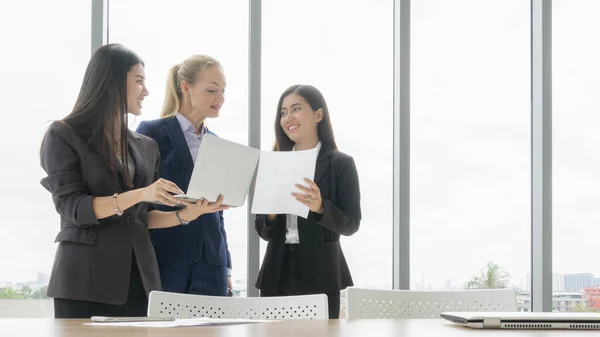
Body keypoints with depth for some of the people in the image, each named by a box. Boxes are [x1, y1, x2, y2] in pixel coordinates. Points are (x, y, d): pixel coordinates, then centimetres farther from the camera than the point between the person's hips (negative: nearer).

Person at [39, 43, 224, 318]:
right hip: (86, 278, -5)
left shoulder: (146, 147, 17)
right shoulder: (64, 135, -1)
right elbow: (72, 208, -12)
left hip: (138, 279, 5)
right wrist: (138, 194, -22)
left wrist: (185, 214, 0)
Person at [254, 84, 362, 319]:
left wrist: (320, 207, -22)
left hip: (319, 275, -3)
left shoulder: (340, 163, 0)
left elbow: (351, 224, -5)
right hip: (277, 273, 3)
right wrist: (270, 212, -10)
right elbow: (263, 232, 11)